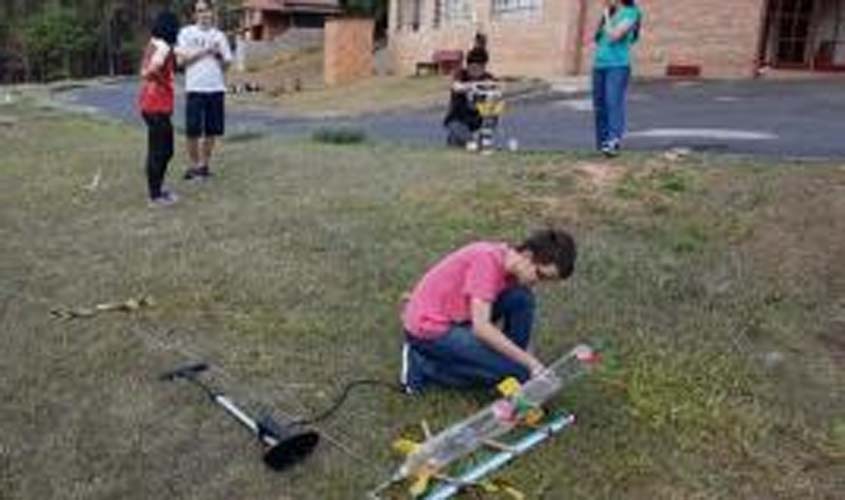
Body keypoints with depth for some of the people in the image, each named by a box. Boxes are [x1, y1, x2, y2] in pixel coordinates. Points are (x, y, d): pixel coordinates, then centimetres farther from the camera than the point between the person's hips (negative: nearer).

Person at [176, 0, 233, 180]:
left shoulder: (219, 35, 13)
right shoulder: (186, 33, 4)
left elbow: (227, 63, 14)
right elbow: (181, 59, -4)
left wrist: (219, 55, -7)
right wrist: (204, 51, -9)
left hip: (216, 88, 3)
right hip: (195, 88, -3)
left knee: (212, 130, 4)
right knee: (193, 131, -2)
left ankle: (204, 165, 16)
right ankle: (194, 165, 12)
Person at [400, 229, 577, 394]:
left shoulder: (509, 261, 2)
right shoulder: (488, 259, -25)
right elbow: (481, 327, -31)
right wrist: (531, 362, -28)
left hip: (454, 319, 8)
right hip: (430, 331, -8)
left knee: (522, 298, -9)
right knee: (518, 372, -14)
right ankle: (423, 367, -7)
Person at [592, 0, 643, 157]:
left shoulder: (630, 13, -2)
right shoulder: (608, 15, 17)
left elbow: (614, 35, -13)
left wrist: (606, 16, -4)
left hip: (618, 66, -7)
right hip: (599, 66, 7)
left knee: (614, 103, -17)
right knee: (600, 105, 6)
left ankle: (613, 142, -26)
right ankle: (602, 142, 13)